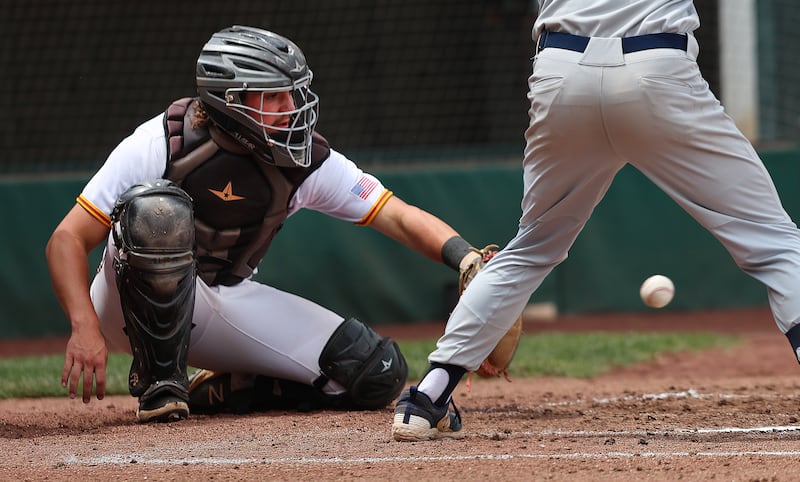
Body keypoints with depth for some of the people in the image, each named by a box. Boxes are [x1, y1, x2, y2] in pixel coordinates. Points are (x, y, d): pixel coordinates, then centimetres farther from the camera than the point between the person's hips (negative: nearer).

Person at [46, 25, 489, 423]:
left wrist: (466, 259, -34)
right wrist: (86, 330, -37)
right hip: (129, 304, -4)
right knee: (157, 206, -37)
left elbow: (398, 217, -15)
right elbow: (67, 239, -23)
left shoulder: (307, 160, -10)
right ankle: (159, 383, -23)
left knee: (377, 372, -11)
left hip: (229, 302, 4)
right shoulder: (163, 143, -22)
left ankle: (222, 391, 7)